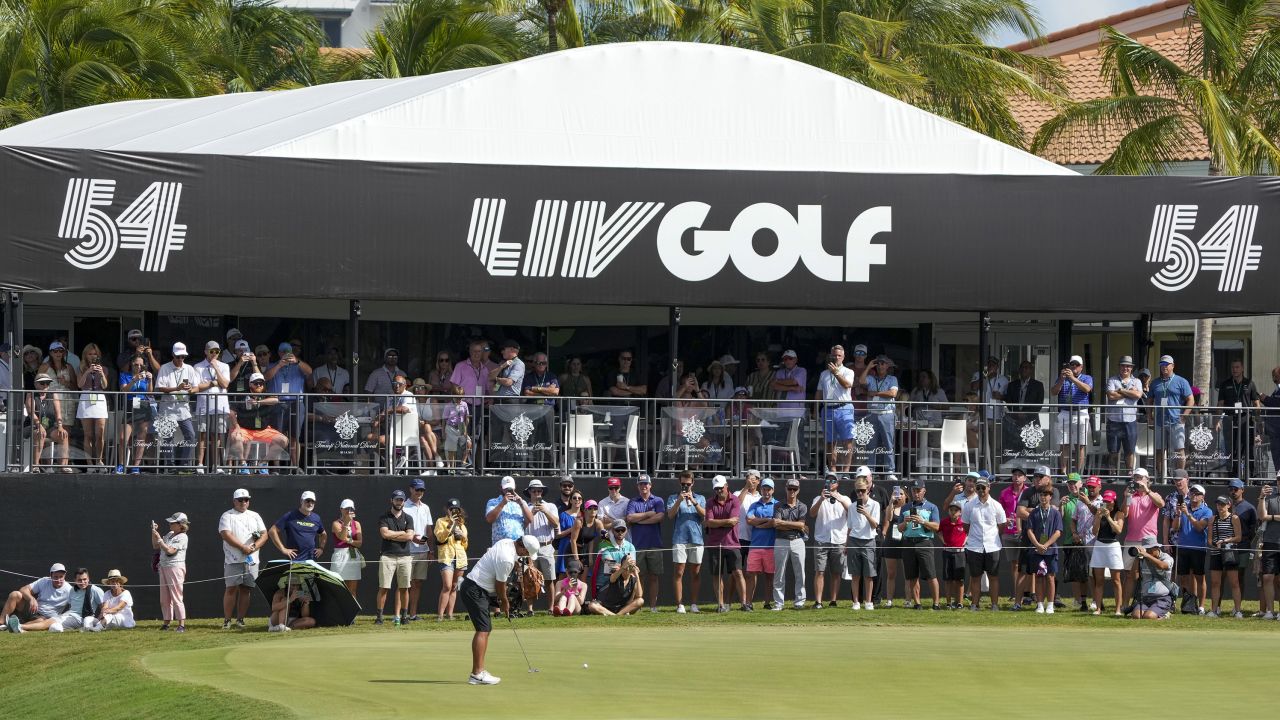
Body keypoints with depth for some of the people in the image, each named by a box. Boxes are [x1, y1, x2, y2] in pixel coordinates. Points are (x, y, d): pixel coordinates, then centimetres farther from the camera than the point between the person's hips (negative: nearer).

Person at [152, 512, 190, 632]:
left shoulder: (182, 537, -11)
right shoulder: (169, 534, 15)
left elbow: (170, 550, -20)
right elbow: (156, 546, 19)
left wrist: (159, 539, -16)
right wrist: (154, 533, 7)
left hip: (175, 567, -9)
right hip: (163, 567, 9)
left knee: (176, 597, -10)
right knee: (164, 598, 10)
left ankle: (182, 625, -10)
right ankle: (166, 623, 16)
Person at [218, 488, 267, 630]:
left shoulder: (254, 516, 15)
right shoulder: (227, 516, 3)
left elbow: (264, 534, 9)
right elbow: (226, 535, -11)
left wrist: (254, 547, -10)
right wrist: (243, 547, -17)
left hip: (251, 560, 4)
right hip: (234, 560, -4)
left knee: (246, 589, 2)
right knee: (231, 589, -7)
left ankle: (240, 619, 7)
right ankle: (227, 620, -4)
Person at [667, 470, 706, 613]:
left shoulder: (700, 498, 14)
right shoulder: (673, 498, 10)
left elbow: (704, 514, -1)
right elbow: (670, 514, -5)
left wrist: (694, 502, -15)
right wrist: (679, 500, -18)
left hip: (696, 538, 2)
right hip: (679, 539, -2)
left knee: (696, 573, 3)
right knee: (678, 573, -6)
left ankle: (694, 604, 8)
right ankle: (680, 604, -6)